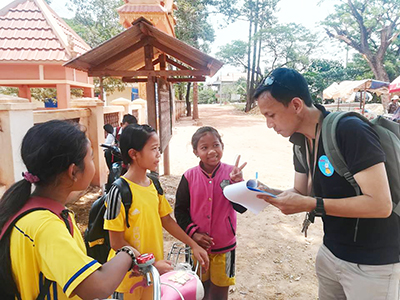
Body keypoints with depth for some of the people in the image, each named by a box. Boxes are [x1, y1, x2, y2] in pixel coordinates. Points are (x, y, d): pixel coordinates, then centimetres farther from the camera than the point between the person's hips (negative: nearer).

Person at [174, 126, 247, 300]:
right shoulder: (189, 177, -10)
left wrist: (237, 182, -31)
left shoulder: (230, 173, -11)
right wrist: (192, 232, -13)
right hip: (197, 244, 0)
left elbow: (241, 208, -17)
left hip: (224, 246, 0)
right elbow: (180, 210, -3)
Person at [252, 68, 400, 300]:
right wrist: (265, 191, -9)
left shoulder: (351, 131, -25)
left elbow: (381, 204, -27)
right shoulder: (302, 141, 0)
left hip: (372, 263, -7)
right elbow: (302, 193, 6)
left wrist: (312, 205, -29)